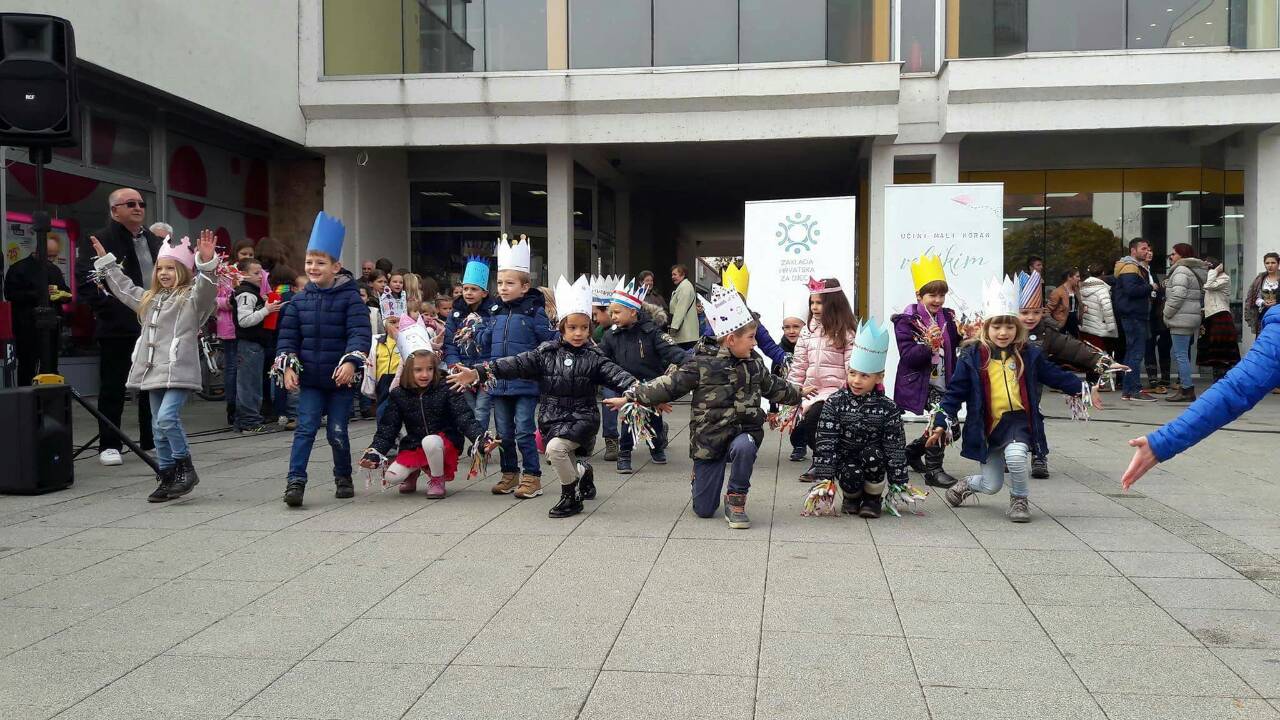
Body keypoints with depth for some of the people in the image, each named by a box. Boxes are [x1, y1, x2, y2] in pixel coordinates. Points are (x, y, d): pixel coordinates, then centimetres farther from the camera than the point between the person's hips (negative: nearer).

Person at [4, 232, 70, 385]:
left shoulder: (55, 270, 18)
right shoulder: (19, 268, -1)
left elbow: (66, 292, 27)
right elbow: (10, 294, -11)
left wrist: (64, 295, 2)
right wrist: (39, 294, -20)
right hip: (28, 328, -5)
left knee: (51, 368, 6)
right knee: (27, 367, -3)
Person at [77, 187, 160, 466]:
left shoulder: (155, 241, 15)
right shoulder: (101, 241, -5)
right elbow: (84, 281, -12)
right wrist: (107, 308, -17)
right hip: (118, 328, -6)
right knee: (112, 389, 1)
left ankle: (152, 440, 21)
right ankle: (109, 445, 9)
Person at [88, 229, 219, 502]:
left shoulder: (192, 297, -4)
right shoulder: (150, 298, 20)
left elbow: (206, 287, -25)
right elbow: (124, 287, 34)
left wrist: (207, 263, -41)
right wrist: (106, 261, 38)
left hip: (179, 371, -8)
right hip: (154, 371, 8)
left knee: (167, 418, -21)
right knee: (159, 427, 9)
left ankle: (185, 467, -5)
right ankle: (167, 478, 17)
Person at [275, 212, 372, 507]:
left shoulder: (349, 298, -6)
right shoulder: (299, 301, 5)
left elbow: (360, 332, -15)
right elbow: (287, 336, 8)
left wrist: (350, 361, -28)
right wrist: (287, 366, -4)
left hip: (340, 378, -2)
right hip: (309, 378, 2)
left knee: (337, 431, 5)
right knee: (306, 428, -5)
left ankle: (343, 479, 25)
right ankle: (295, 481, -5)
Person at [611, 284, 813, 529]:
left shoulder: (754, 364, 6)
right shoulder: (701, 364, -11)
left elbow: (772, 386, 26)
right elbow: (669, 385, -11)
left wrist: (798, 392, 35)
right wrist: (630, 397, -16)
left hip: (743, 431, 3)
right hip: (709, 438, -3)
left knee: (744, 446, -37)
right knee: (704, 510, 0)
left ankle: (736, 502, -14)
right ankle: (700, 480, 39)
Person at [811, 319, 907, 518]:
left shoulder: (888, 408, -8)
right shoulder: (835, 403, -9)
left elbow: (895, 445, -7)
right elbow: (825, 441, -12)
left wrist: (899, 482, -8)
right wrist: (823, 476, -18)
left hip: (874, 462, 1)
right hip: (845, 460, -1)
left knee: (873, 454, -32)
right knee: (851, 476, -31)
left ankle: (873, 499, -4)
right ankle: (851, 497, 8)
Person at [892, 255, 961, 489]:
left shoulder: (947, 317, 10)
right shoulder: (907, 321, -7)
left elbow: (954, 349, 16)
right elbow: (907, 357, -16)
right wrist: (929, 344, -30)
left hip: (943, 384, 7)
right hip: (921, 384, -7)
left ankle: (912, 452, 33)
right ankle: (933, 470, -11)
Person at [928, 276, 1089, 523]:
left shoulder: (1028, 354, 1)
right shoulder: (973, 356, -7)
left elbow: (1054, 375, 13)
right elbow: (955, 392, -5)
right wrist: (942, 422, -11)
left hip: (1017, 421, 1)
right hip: (986, 426, -1)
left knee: (1015, 455, -31)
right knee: (991, 486, 3)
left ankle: (1019, 500, -2)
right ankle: (966, 484, 41)